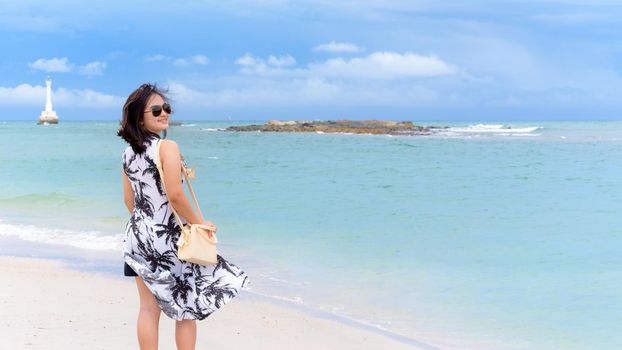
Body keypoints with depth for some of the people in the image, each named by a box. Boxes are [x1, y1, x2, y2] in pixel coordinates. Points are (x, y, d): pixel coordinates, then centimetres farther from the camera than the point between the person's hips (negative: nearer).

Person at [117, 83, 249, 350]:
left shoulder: (128, 153, 6)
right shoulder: (167, 147, -16)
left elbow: (129, 199, 11)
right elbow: (175, 195, -21)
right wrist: (198, 224, -9)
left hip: (138, 236, 7)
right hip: (167, 238, -6)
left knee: (148, 308, 10)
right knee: (187, 308, 7)